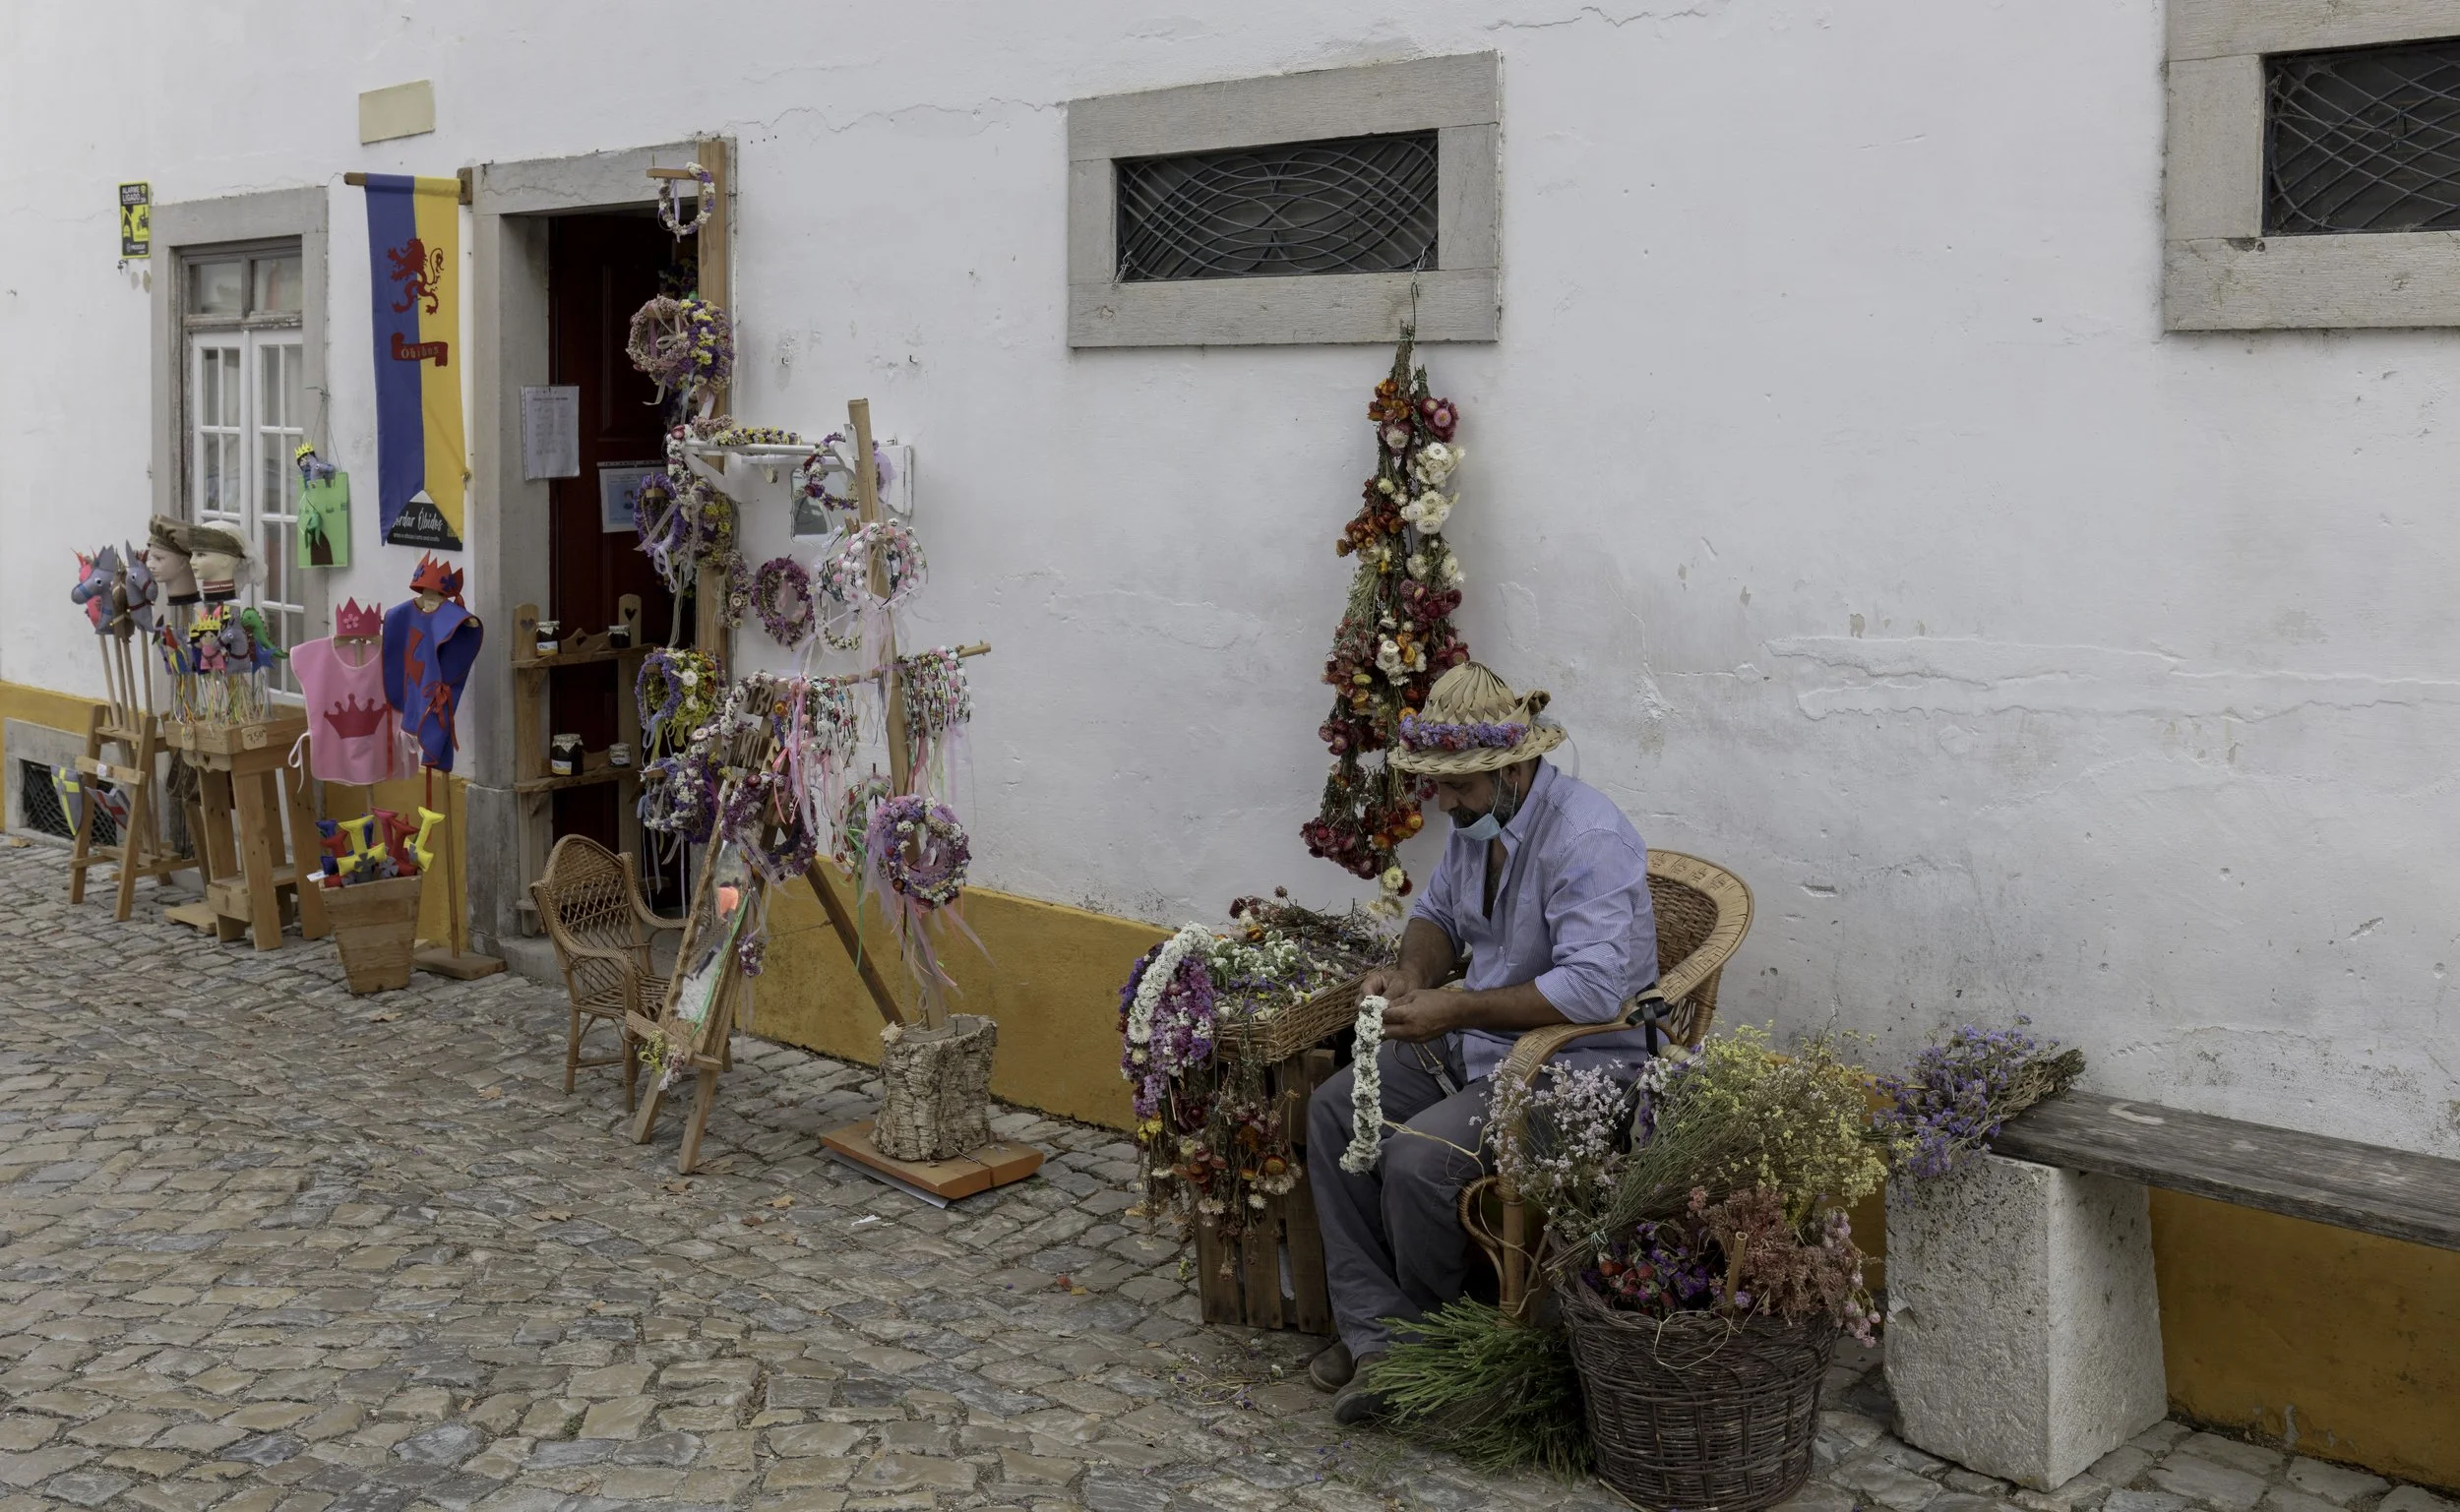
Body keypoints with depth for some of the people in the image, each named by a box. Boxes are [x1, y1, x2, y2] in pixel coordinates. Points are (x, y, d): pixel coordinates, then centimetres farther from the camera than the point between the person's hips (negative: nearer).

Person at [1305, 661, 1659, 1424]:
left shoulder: (1587, 839, -25)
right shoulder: (1478, 818, 4)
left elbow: (1593, 989, -33)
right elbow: (1439, 912, 22)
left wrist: (1455, 1009, -29)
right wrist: (1412, 973, -2)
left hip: (1575, 1061, -10)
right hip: (1474, 1044, 10)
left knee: (1418, 1159, -25)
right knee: (1335, 1108, -2)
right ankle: (1375, 1331, -3)